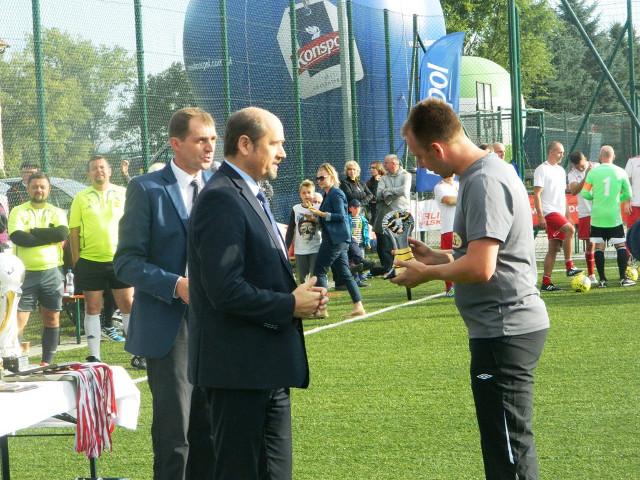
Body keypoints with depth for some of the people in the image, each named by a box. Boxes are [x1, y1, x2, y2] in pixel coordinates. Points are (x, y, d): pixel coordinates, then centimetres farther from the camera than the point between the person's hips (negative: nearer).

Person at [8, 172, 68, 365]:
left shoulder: (57, 213, 8)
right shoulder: (18, 212, 3)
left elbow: (62, 233, -11)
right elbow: (17, 237, -14)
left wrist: (34, 232, -10)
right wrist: (48, 235, -11)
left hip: (52, 273, 2)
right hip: (25, 274, -2)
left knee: (52, 319, 6)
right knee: (17, 320, -6)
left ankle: (47, 362, 15)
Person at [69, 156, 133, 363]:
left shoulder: (122, 194, 6)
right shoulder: (81, 198, 4)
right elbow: (74, 231, 4)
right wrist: (76, 263, 0)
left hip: (120, 260, 0)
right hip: (90, 260, 0)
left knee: (128, 305, 0)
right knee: (92, 307, 4)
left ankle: (138, 353, 6)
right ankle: (94, 357, 10)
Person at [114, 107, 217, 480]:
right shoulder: (147, 189, -4)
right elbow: (127, 261, -7)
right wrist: (177, 285, -20)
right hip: (171, 326, -4)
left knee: (210, 430, 10)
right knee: (174, 434, -3)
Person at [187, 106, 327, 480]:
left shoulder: (251, 197, 17)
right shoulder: (221, 199, -16)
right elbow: (224, 290, -24)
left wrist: (299, 295, 5)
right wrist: (290, 305, -14)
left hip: (265, 366, 10)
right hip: (241, 366, -10)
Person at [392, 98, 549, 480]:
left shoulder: (484, 183, -19)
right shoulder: (490, 171, 13)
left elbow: (481, 268, -25)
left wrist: (427, 273, -10)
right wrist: (440, 259, 12)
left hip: (504, 332, -10)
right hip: (506, 326, 10)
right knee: (508, 446, 17)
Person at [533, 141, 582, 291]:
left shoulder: (561, 170, 19)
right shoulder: (542, 169, -6)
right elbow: (536, 194, -11)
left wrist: (567, 215, 21)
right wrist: (540, 216, -18)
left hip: (559, 213, 8)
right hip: (549, 211, -8)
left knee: (554, 248, 4)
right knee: (570, 229, -27)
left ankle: (546, 282, 4)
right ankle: (569, 266, -23)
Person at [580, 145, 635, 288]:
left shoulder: (593, 172, -3)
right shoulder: (621, 172, -1)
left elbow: (585, 193, -1)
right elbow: (628, 195, 6)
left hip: (597, 216, 0)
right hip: (614, 216, 0)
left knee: (599, 247, 4)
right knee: (621, 245, 6)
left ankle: (602, 280, 2)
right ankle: (623, 278, 0)